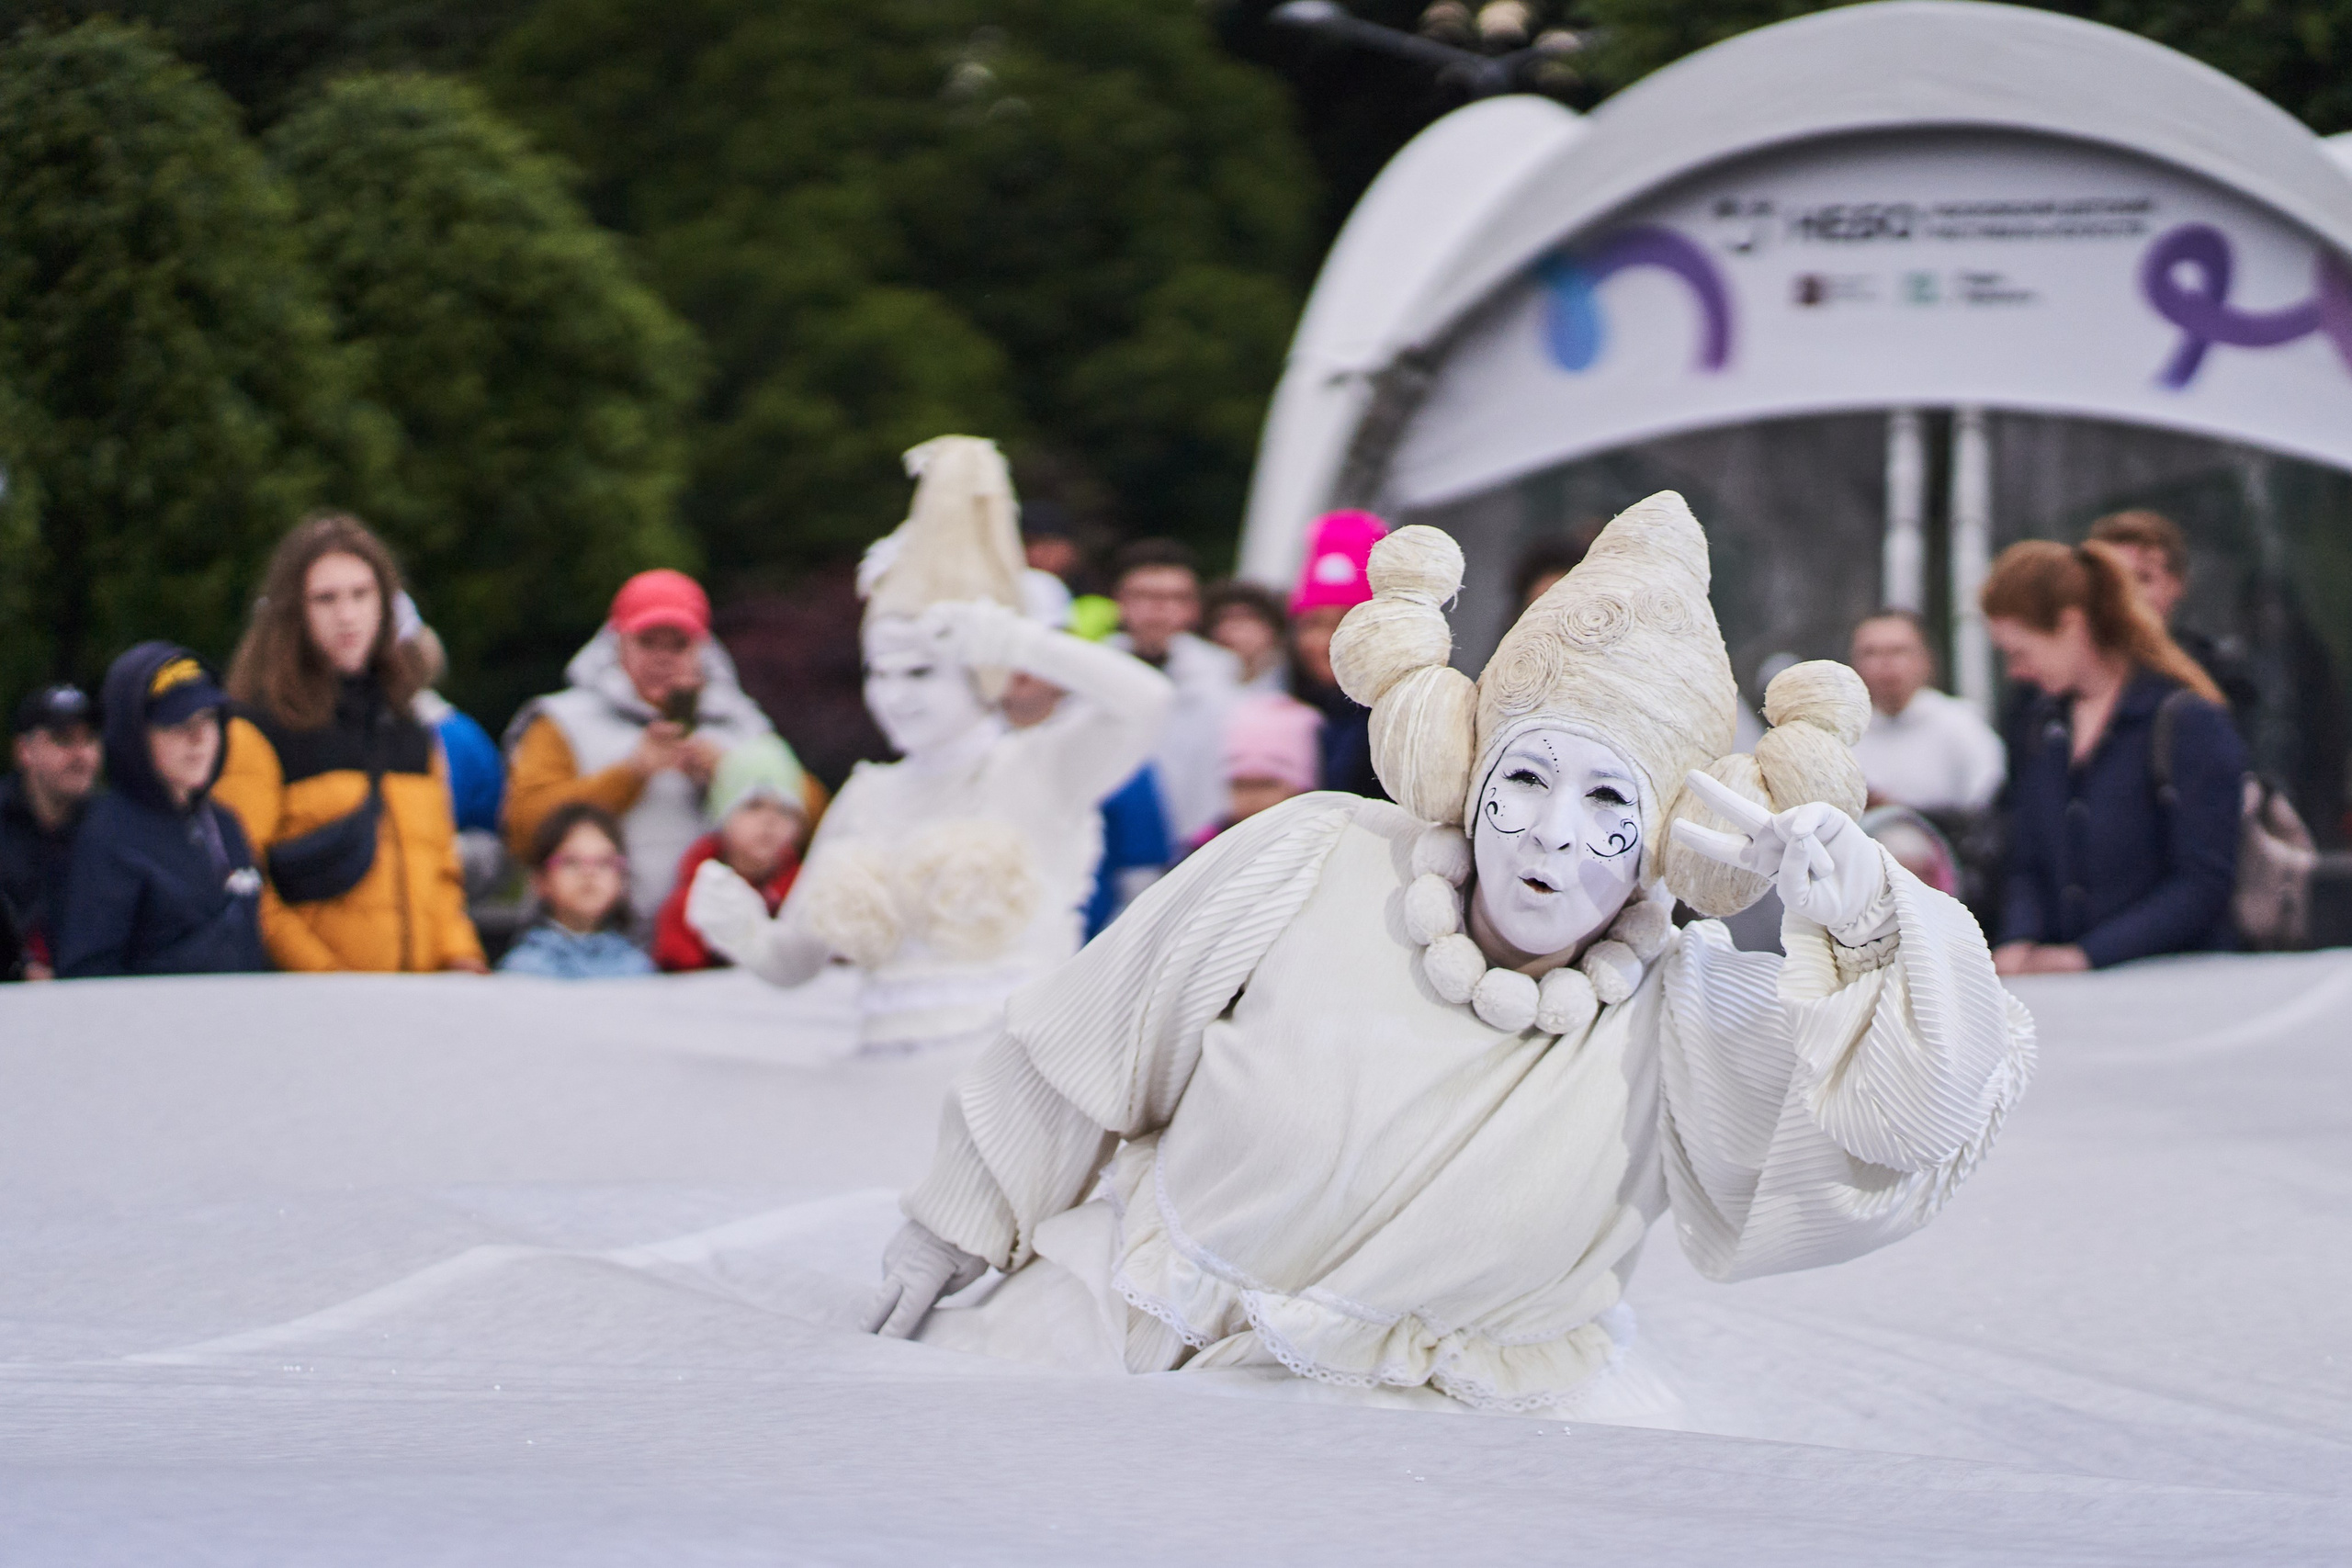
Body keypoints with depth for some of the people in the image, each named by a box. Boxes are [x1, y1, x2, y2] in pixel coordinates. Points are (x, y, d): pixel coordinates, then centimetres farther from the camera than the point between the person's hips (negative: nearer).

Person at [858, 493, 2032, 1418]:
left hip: (1418, 1438, 0)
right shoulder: (1306, 867, -8)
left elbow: (1924, 1110, -22)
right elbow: (1087, 1062, 5)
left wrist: (1858, 908, -37)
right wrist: (956, 1226, 15)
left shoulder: (1683, 1028, -10)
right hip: (1133, 1317, 0)